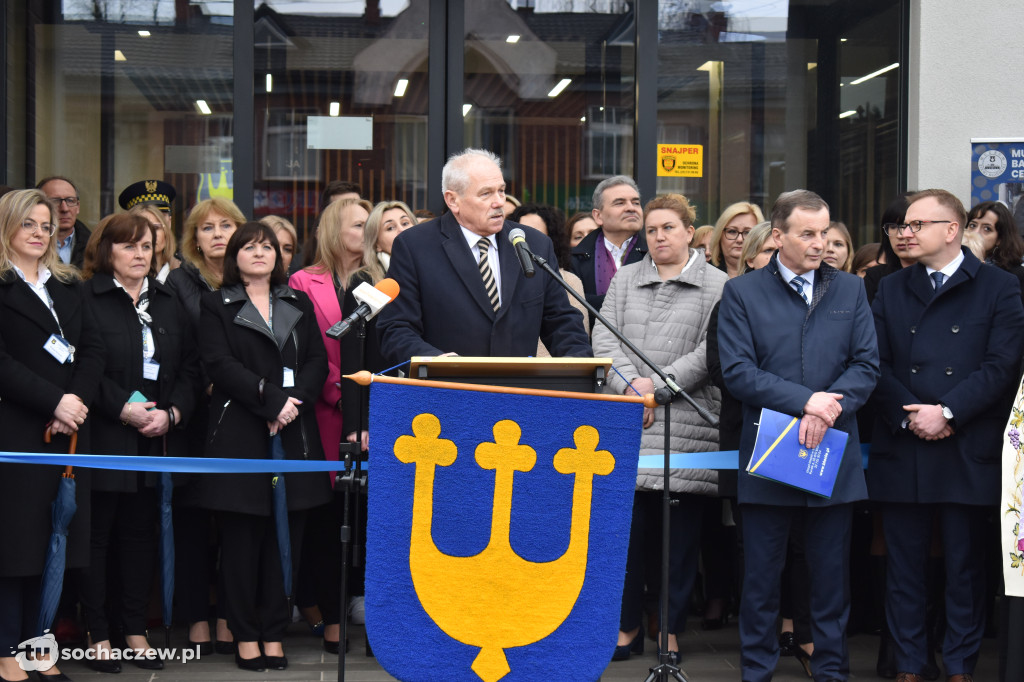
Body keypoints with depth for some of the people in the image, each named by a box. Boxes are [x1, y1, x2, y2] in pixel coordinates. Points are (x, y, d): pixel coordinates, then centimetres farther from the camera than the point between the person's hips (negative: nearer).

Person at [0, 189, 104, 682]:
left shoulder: (69, 286, 18)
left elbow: (92, 349, 9)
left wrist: (77, 401, -8)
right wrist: (53, 402, -16)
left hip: (68, 430, 6)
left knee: (56, 540, 5)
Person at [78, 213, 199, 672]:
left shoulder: (168, 303, 13)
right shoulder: (85, 299, -5)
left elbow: (190, 366, 10)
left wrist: (172, 414, -5)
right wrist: (123, 410, -16)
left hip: (157, 440, 5)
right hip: (103, 439, -5)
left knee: (141, 534, 11)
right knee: (97, 535, 0)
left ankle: (136, 631, 18)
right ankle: (98, 636, 8)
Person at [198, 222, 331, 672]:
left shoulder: (299, 305, 17)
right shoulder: (216, 307, 6)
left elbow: (318, 361, 7)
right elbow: (220, 364, -7)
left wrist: (294, 400, -11)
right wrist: (272, 399, -15)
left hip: (294, 434, 3)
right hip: (239, 435, -3)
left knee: (286, 537, 2)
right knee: (241, 538, -1)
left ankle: (274, 634, 9)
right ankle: (245, 635, 6)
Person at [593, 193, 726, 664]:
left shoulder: (717, 286, 4)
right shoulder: (625, 280, 15)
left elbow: (712, 351, -5)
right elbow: (604, 338, 7)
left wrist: (660, 385, -11)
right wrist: (631, 385, -9)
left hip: (687, 422, -2)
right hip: (626, 419, 3)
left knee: (681, 527, 1)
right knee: (625, 519, 0)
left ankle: (671, 628, 12)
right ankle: (627, 622, 12)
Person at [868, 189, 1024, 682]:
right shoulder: (891, 290, 13)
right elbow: (877, 364, 5)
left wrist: (947, 412, -14)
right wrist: (908, 416, -10)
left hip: (968, 452, -3)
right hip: (901, 449, 3)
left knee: (965, 566, 4)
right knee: (904, 565, 6)